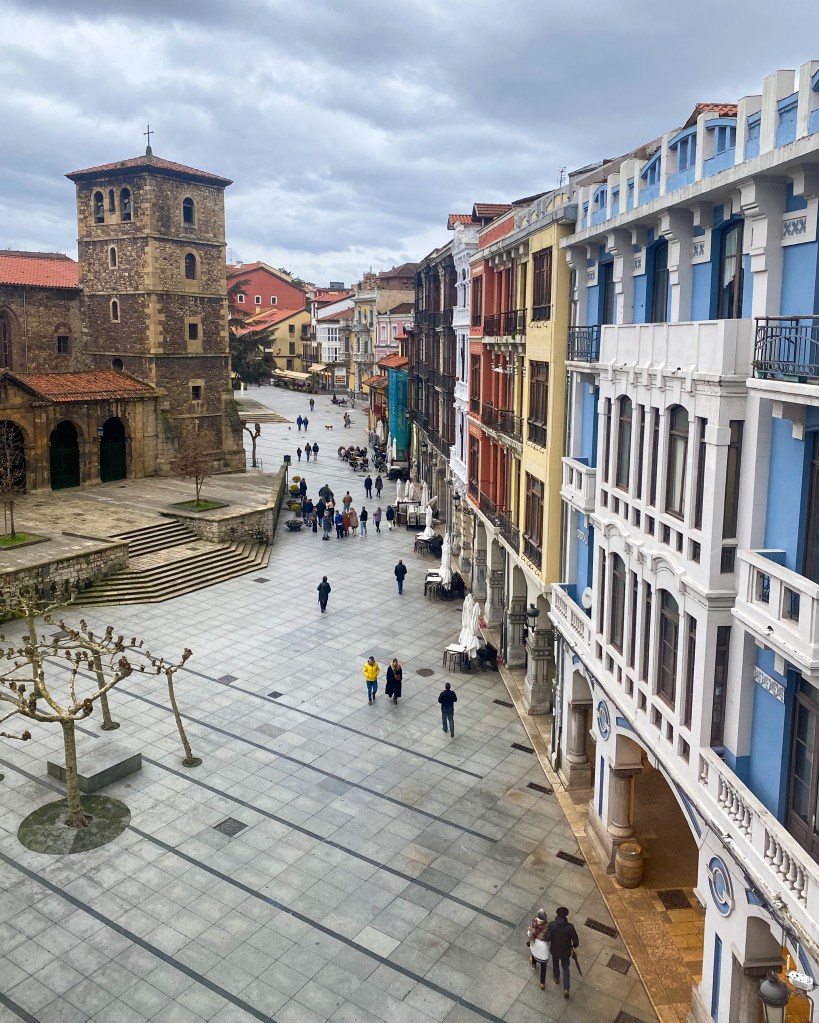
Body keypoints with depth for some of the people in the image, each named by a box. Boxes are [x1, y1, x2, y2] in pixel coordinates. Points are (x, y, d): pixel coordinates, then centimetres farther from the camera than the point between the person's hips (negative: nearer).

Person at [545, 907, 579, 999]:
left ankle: (557, 978, 55)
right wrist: (574, 946, 5)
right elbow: (576, 940, -17)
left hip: (555, 950, 1)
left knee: (555, 964, 31)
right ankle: (566, 989, 15)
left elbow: (547, 938, -26)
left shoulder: (552, 925, -27)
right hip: (566, 951, 0)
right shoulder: (570, 927, -27)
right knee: (565, 968, 22)